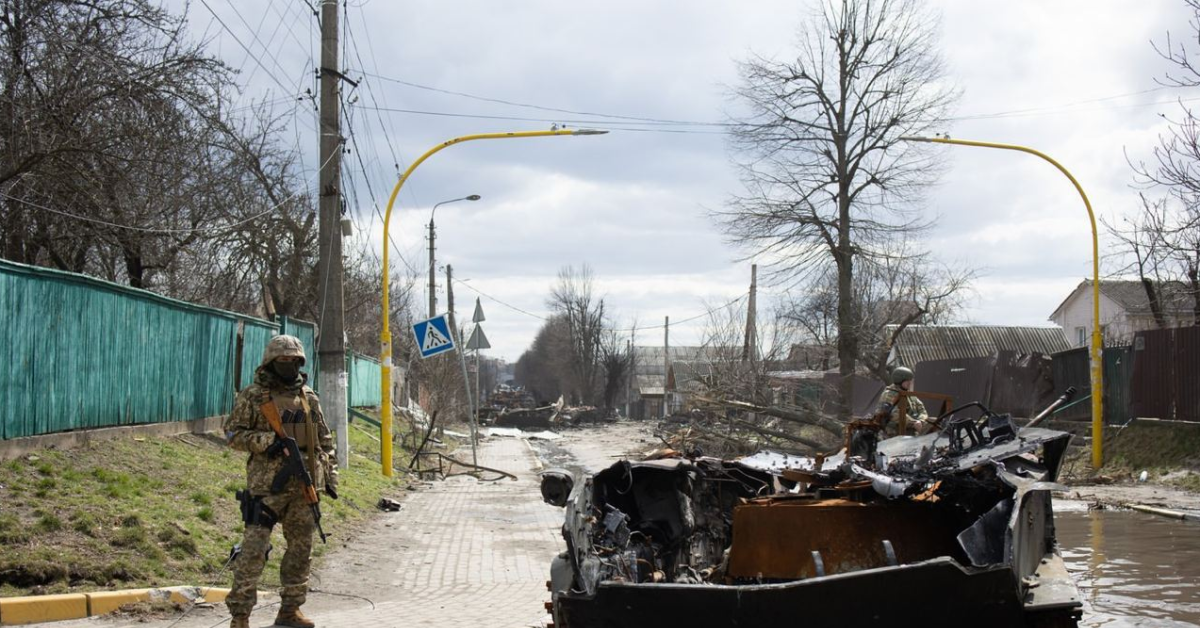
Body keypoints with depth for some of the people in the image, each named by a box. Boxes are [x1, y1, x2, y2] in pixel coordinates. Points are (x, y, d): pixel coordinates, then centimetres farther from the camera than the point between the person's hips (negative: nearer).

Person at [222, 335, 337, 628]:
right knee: (254, 549, -9)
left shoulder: (309, 397, 13)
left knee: (301, 548, 9)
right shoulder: (253, 396, -1)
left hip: (304, 485, 5)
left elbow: (325, 440, 17)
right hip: (267, 484, -5)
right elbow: (232, 432, -4)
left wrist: (330, 477, 12)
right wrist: (266, 441, -17)